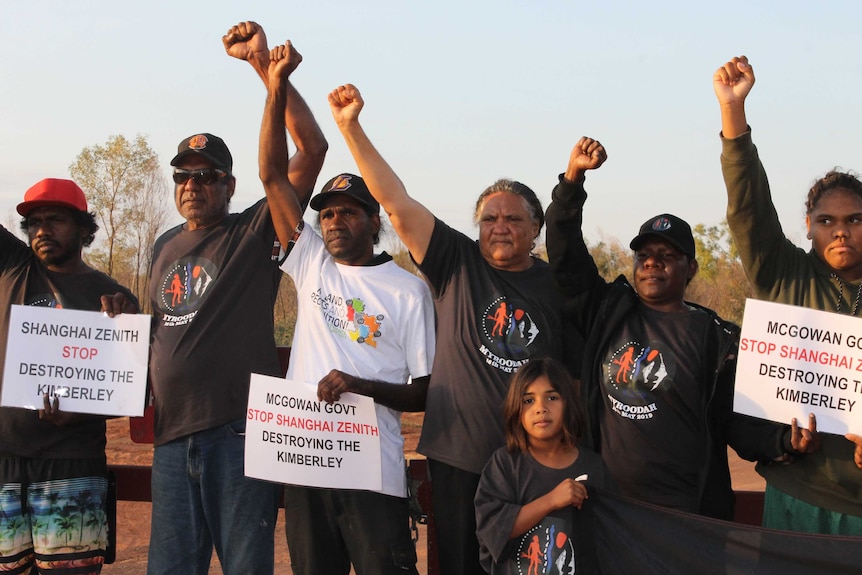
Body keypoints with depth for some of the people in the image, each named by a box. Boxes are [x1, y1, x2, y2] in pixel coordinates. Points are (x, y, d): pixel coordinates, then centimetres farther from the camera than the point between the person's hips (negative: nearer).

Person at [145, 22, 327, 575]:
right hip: (172, 435, 5)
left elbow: (311, 148, -12)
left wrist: (264, 62, -14)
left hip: (239, 430, -5)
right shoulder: (166, 246, 17)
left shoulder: (255, 233, -1)